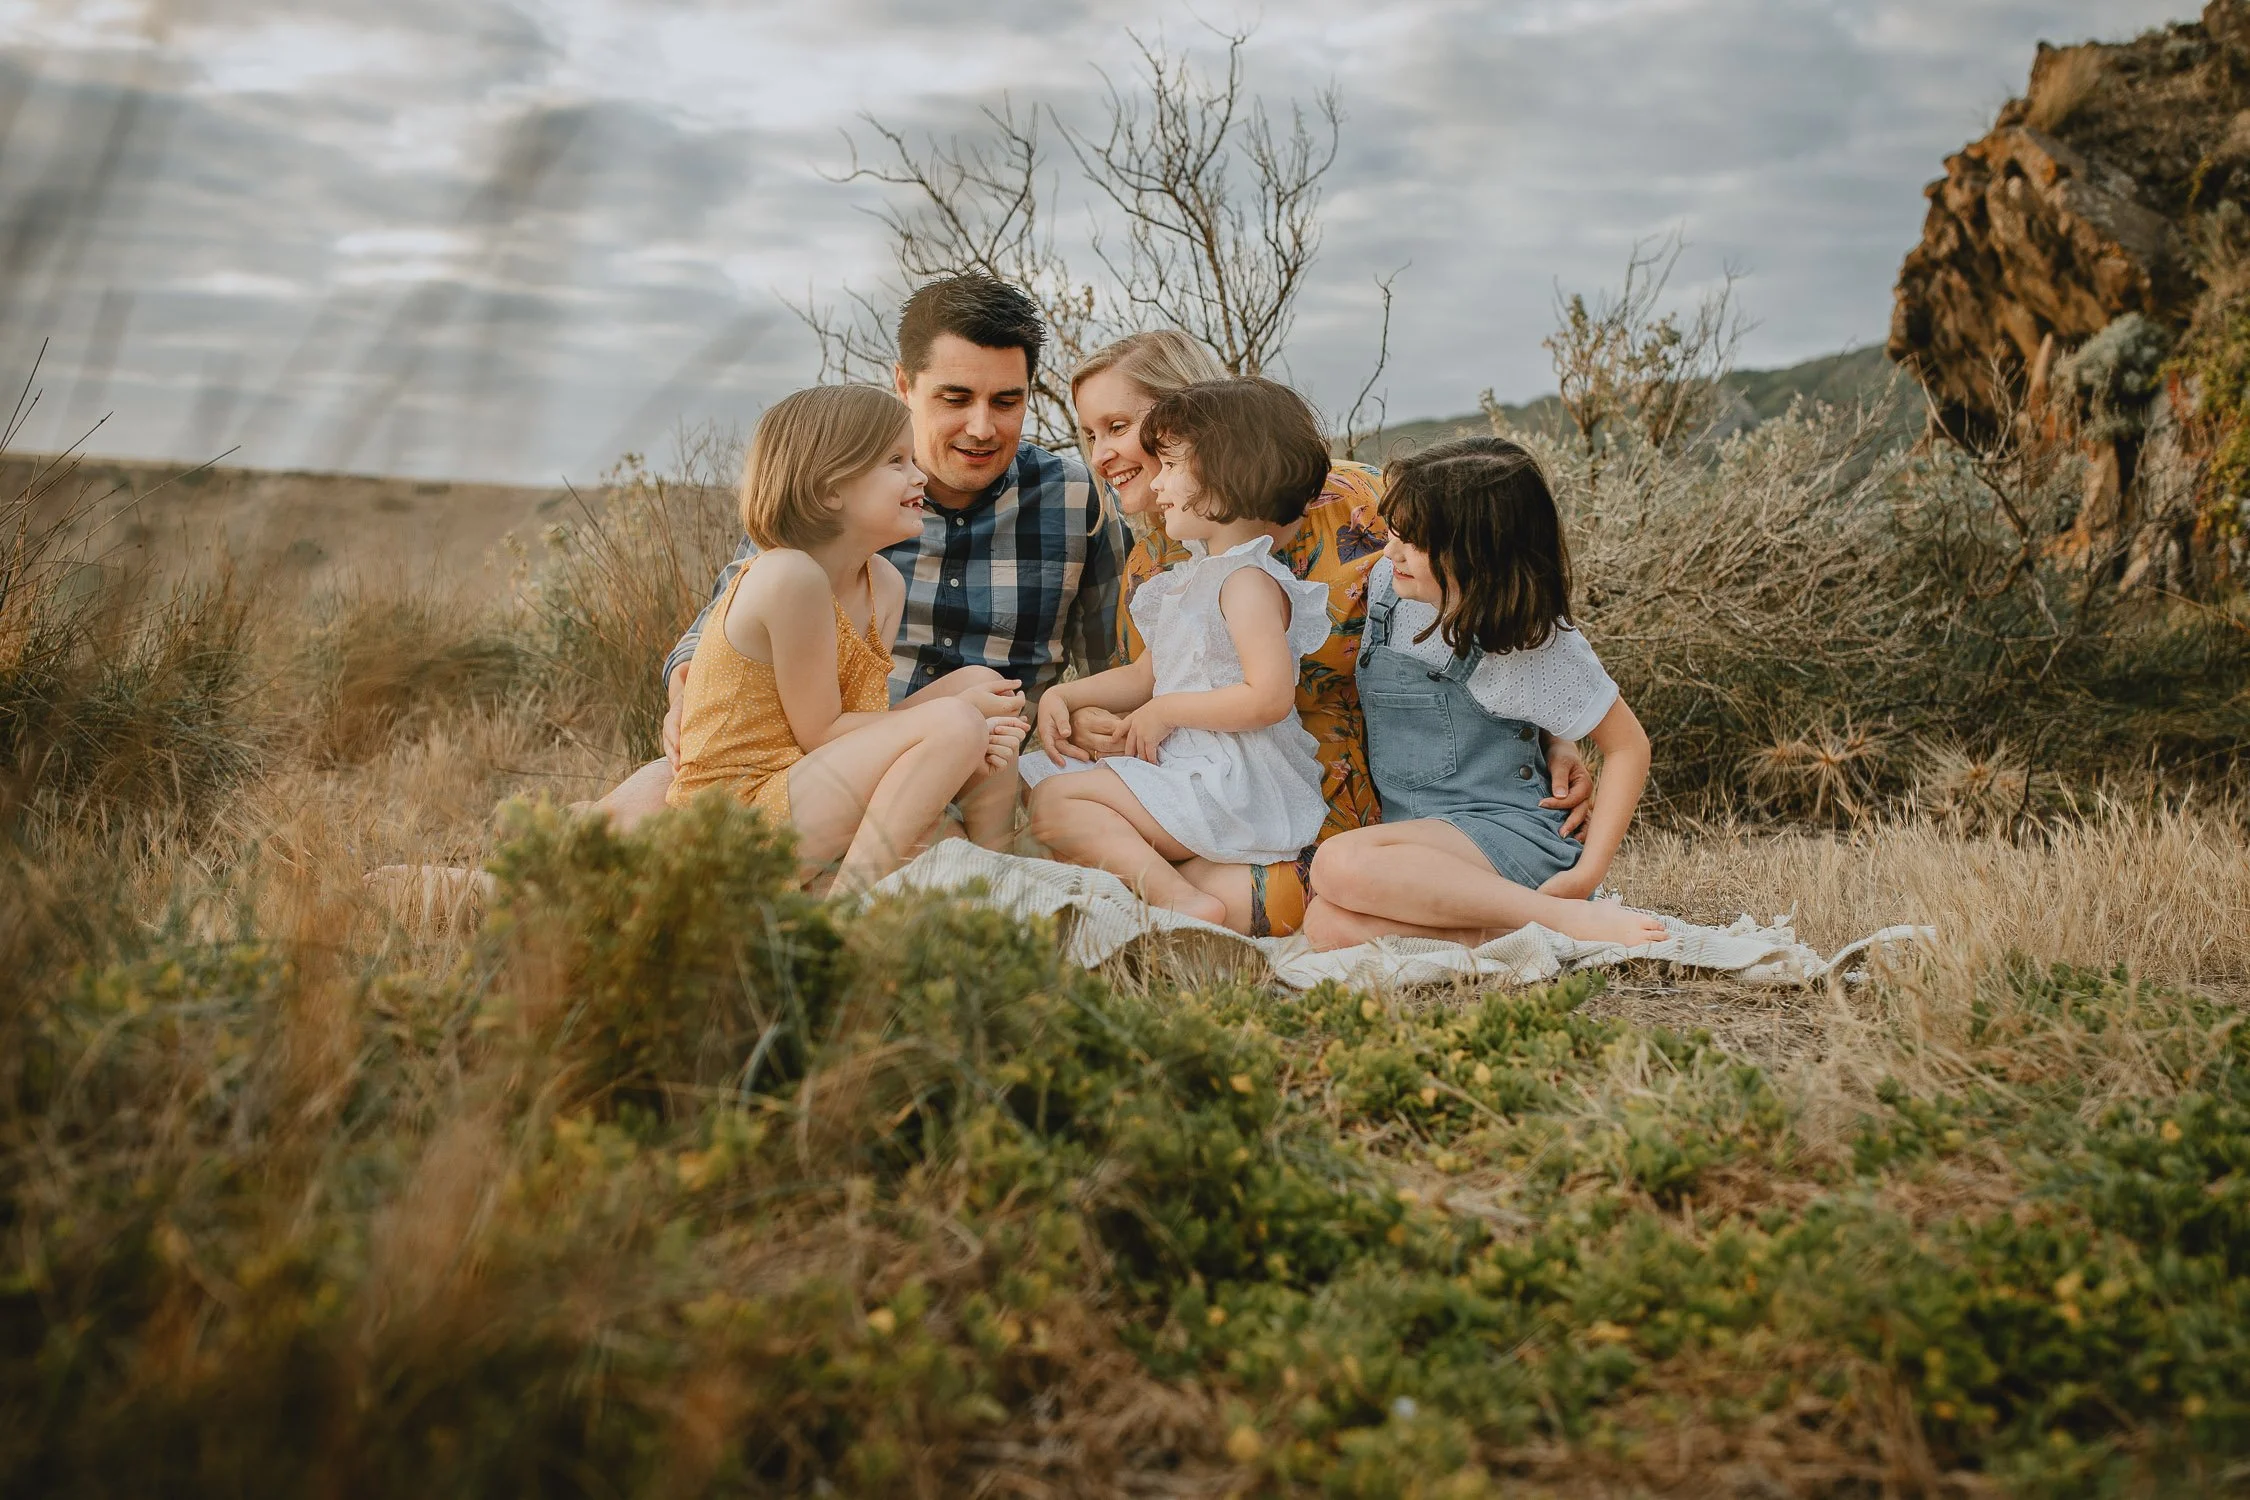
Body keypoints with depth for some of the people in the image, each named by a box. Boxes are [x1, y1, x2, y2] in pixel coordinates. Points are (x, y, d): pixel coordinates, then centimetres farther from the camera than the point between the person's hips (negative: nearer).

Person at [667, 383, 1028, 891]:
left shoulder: (885, 585, 5)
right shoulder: (790, 575, -22)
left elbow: (866, 720, 1)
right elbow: (818, 732, -18)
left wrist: (970, 743, -16)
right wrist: (962, 717, -15)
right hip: (737, 813, -9)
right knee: (954, 723, -24)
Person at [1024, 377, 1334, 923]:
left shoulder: (1249, 581, -14)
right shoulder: (1192, 579, 19)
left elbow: (1270, 697, -24)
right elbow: (1145, 676, 25)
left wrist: (1166, 711, -15)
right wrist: (1064, 695, 10)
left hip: (1237, 788, -11)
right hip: (1184, 767, 11)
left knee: (1055, 801, -20)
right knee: (1031, 778, 9)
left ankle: (1176, 897, -26)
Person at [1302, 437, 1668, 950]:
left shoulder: (1535, 643, -11)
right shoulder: (1385, 584, 4)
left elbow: (1628, 745, -4)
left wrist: (1585, 876, -11)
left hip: (1505, 832, -6)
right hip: (1414, 837, 6)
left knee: (1339, 865, -35)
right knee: (1327, 924, -28)